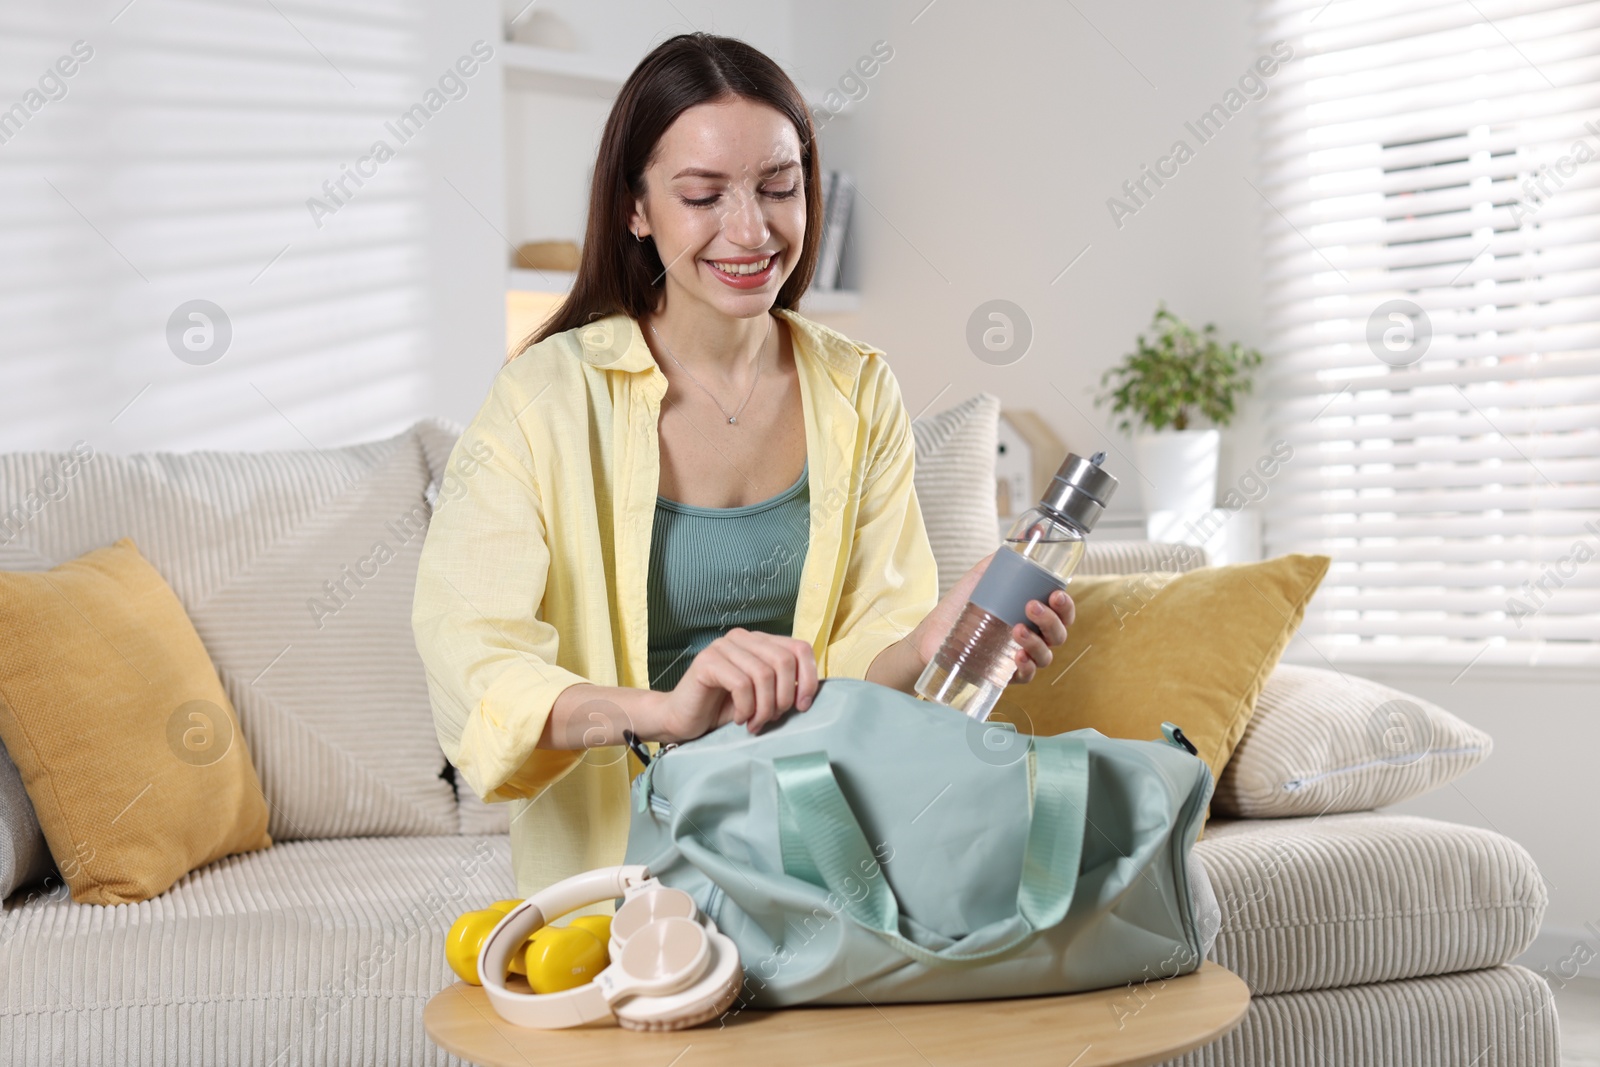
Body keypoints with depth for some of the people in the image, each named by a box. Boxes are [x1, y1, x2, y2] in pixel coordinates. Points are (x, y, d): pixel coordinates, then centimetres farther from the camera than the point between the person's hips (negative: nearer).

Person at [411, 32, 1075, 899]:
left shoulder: (860, 390, 3)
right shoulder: (546, 399, -11)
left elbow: (866, 647, 3)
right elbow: (466, 660, -22)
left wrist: (933, 640, -21)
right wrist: (658, 708, -40)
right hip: (616, 850, -3)